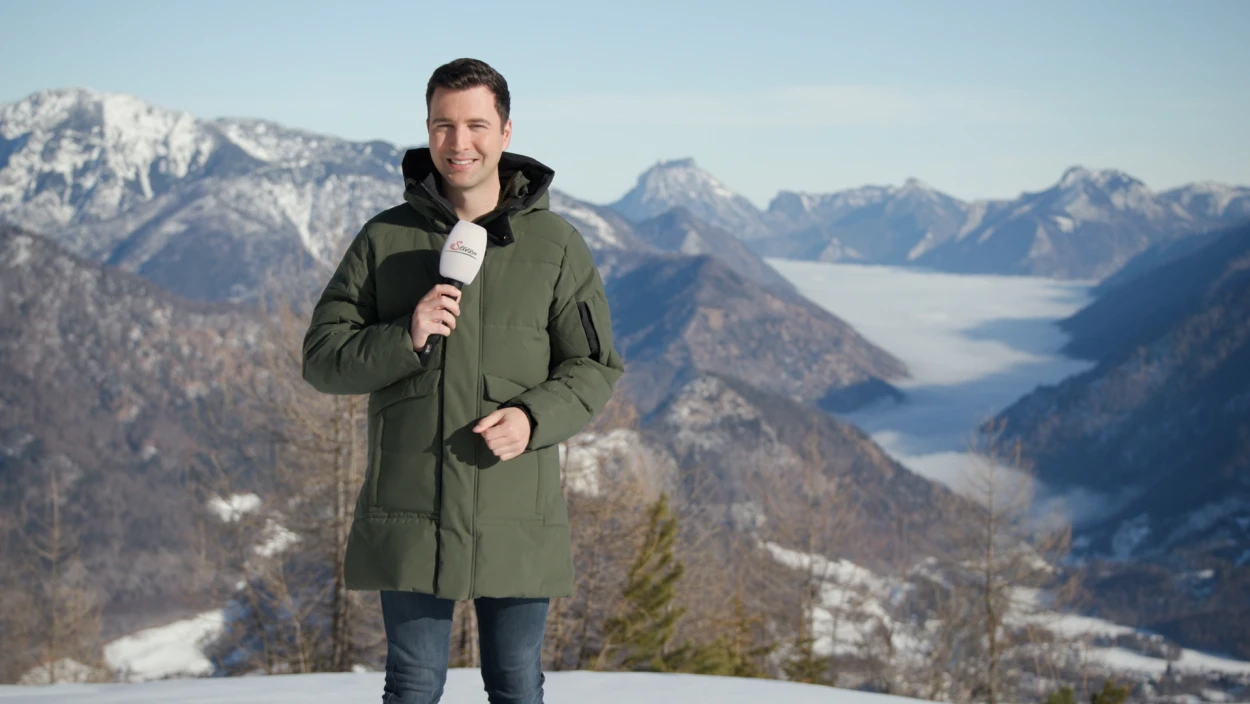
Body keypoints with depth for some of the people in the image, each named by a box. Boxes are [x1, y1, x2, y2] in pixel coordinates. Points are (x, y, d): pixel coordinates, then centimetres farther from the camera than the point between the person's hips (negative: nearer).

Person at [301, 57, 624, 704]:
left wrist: (533, 417, -16)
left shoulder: (555, 245, 3)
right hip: (408, 514, 0)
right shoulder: (385, 239, 3)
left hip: (516, 521, 0)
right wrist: (404, 338, -17)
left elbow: (594, 367, 4)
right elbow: (322, 357, 2)